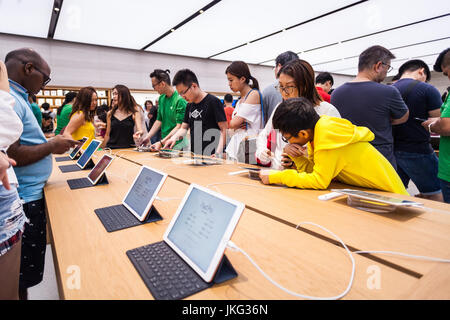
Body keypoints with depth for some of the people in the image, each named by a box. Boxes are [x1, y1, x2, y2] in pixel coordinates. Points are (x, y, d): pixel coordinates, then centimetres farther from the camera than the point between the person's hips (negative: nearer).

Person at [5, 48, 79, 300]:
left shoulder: (16, 98, 12)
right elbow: (10, 155, -25)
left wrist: (52, 142, 12)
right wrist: (52, 146, -13)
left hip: (31, 194, 10)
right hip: (24, 202, -10)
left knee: (24, 274, 21)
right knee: (24, 275, 6)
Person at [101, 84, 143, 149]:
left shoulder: (134, 113, 1)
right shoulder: (110, 114, 8)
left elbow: (140, 130, -9)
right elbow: (107, 135, 14)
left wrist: (139, 133, -31)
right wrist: (101, 149, 10)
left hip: (129, 148, -2)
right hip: (112, 148, 2)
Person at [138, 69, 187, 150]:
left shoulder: (180, 100, -15)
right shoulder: (161, 98, 9)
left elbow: (179, 127, -19)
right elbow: (159, 120, 14)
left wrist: (161, 142, -23)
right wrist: (148, 137, 4)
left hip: (177, 144, -6)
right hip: (164, 143, 6)